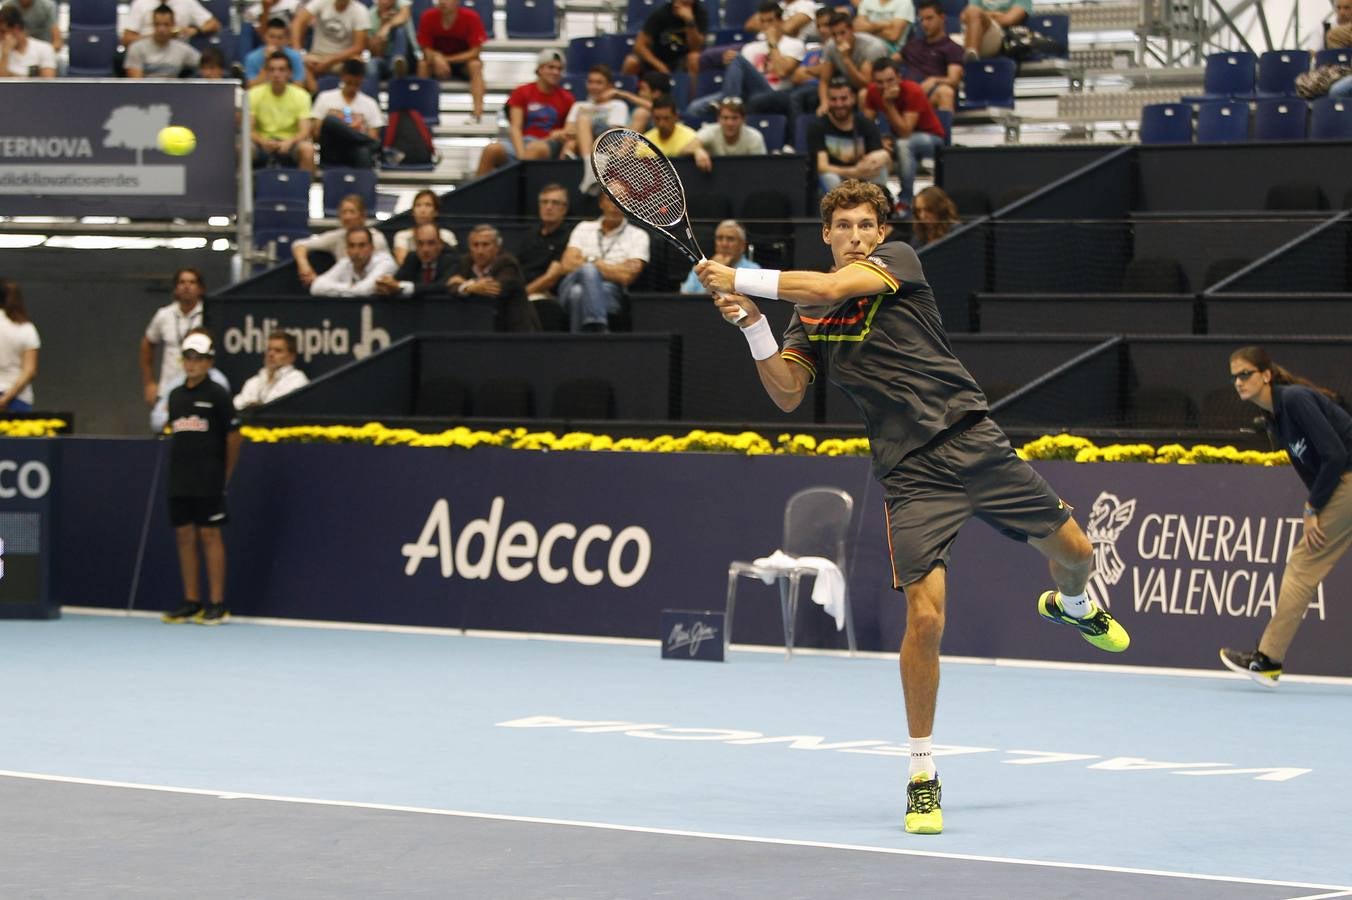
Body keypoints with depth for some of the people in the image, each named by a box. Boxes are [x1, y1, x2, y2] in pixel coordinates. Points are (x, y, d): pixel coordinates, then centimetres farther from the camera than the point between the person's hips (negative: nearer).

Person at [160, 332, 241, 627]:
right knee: (185, 537, 6)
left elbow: (233, 436, -2)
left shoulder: (217, 394, -5)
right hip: (179, 482, 6)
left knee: (210, 536, -4)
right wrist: (179, 468, 12)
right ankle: (191, 602, 13)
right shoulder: (176, 396, 11)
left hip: (208, 483, -6)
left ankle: (217, 604, -1)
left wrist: (224, 477, -1)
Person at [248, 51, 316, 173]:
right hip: (263, 144, 0)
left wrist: (289, 142, -32)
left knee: (307, 149, -33)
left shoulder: (300, 95, -2)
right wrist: (263, 141, -29)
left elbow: (305, 131, -10)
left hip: (289, 144, 0)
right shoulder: (254, 94, 0)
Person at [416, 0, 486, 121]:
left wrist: (447, 60, -28)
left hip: (463, 61, -1)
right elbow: (426, 50, -13)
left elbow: (475, 52, -21)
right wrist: (436, 57, -36)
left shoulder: (471, 18, -23)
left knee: (475, 65, -33)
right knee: (423, 64, -28)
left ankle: (478, 114, -41)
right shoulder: (428, 17, -18)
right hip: (437, 58, 1)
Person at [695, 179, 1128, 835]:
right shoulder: (809, 317, 9)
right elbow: (787, 394, -2)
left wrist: (741, 280, -17)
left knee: (1075, 554, 11)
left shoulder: (898, 261, -1)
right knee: (925, 616, -15)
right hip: (911, 473, 0)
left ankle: (1070, 606, 52)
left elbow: (831, 287, -19)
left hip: (974, 441, 0)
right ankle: (922, 775, -1)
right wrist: (751, 324, -15)